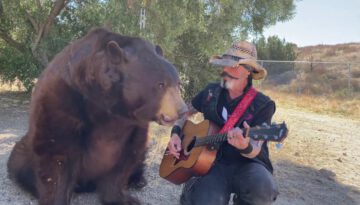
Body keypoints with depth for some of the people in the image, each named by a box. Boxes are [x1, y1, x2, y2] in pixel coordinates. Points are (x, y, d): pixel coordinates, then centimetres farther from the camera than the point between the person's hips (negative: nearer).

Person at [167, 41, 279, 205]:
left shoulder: (263, 105, -7)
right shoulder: (211, 92, 4)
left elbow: (254, 152, -13)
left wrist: (245, 146, -37)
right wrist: (175, 134, 3)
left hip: (247, 164, 0)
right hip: (214, 162, 1)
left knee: (262, 188, -35)